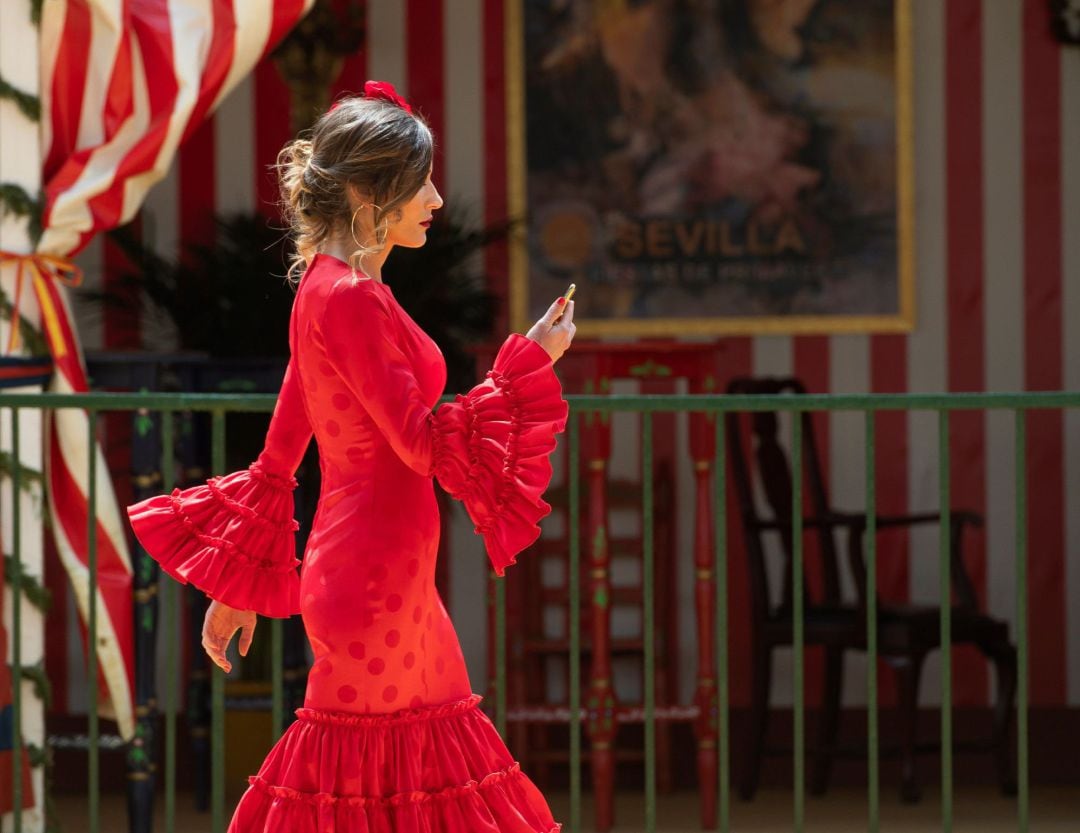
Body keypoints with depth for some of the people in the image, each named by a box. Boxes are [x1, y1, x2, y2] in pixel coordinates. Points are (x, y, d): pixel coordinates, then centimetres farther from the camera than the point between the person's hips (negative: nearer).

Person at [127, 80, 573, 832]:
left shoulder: (330, 291, 13)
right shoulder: (349, 298, -17)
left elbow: (281, 451, 17)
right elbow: (420, 442, -19)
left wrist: (239, 584, 21)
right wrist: (528, 366, -16)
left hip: (383, 570, 10)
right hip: (373, 579, -10)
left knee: (433, 765, 14)